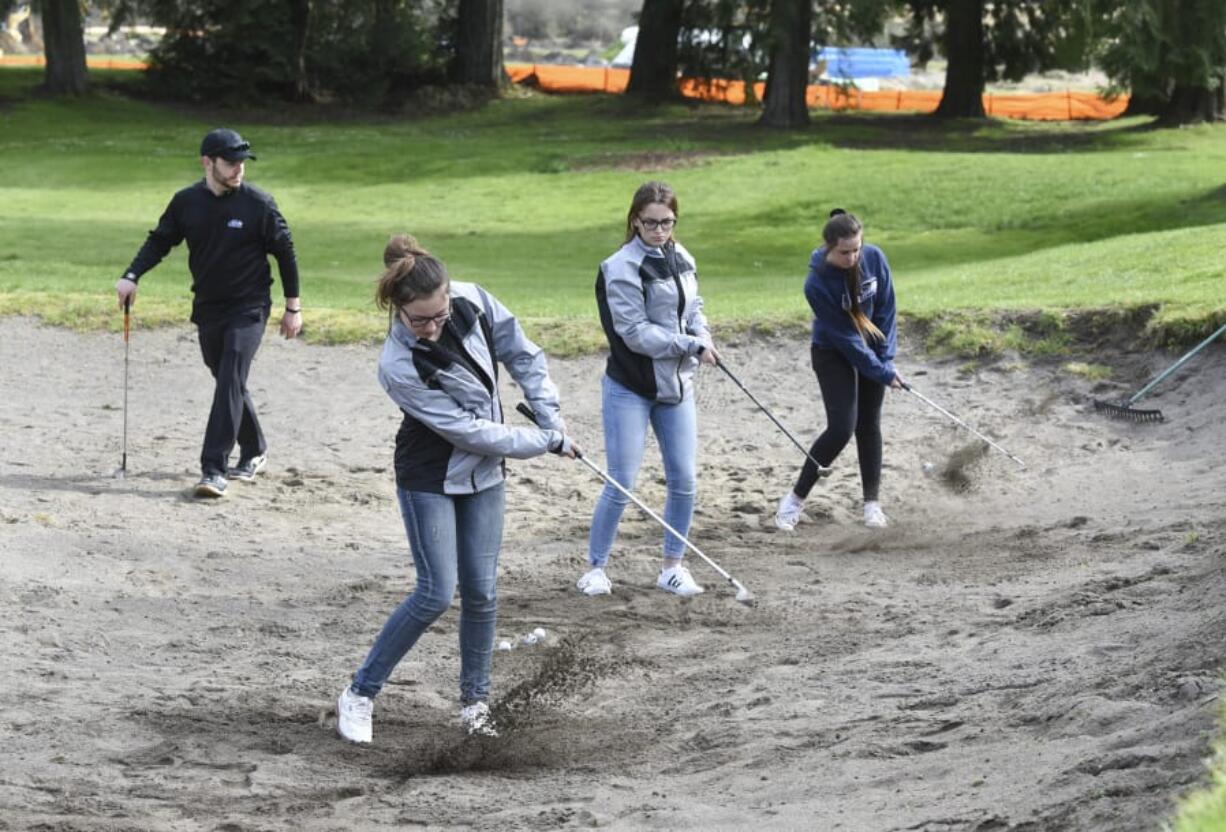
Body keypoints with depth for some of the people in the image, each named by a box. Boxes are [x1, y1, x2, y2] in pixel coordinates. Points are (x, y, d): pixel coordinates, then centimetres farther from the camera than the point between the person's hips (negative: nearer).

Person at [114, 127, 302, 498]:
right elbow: (160, 240, 6)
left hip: (248, 309, -5)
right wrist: (132, 276, -11)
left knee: (230, 382, -15)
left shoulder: (258, 203, -11)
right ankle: (254, 450, 34)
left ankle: (214, 469, -20)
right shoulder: (186, 202, -2)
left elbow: (284, 252, -3)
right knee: (228, 383, 15)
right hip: (207, 308, 5)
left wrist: (293, 307, -1)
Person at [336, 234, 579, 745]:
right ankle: (359, 695, 2)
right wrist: (548, 443, -17)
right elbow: (469, 431, -25)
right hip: (429, 479, -5)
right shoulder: (399, 368, -30)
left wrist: (551, 416, -4)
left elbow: (522, 355, 2)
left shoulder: (473, 302, -16)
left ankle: (474, 699, 19)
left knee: (480, 591, 4)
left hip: (483, 473, 5)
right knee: (436, 593, -10)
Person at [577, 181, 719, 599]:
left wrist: (703, 336, -4)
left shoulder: (681, 259, 6)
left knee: (683, 480, 5)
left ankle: (673, 566, 18)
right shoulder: (621, 269, -15)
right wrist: (691, 346, -17)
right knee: (621, 485, -4)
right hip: (630, 390, -6)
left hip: (675, 385, 6)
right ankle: (595, 566, 9)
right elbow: (636, 333, -20)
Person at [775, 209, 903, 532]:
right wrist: (881, 372, -19)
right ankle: (796, 497, -3)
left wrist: (886, 359, -7)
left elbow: (885, 309, -5)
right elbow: (844, 336, -23)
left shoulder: (874, 258, -16)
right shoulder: (817, 284, -29)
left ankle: (872, 502, 16)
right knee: (841, 427, -15)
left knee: (869, 426, 7)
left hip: (872, 348, 4)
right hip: (833, 354, -4)